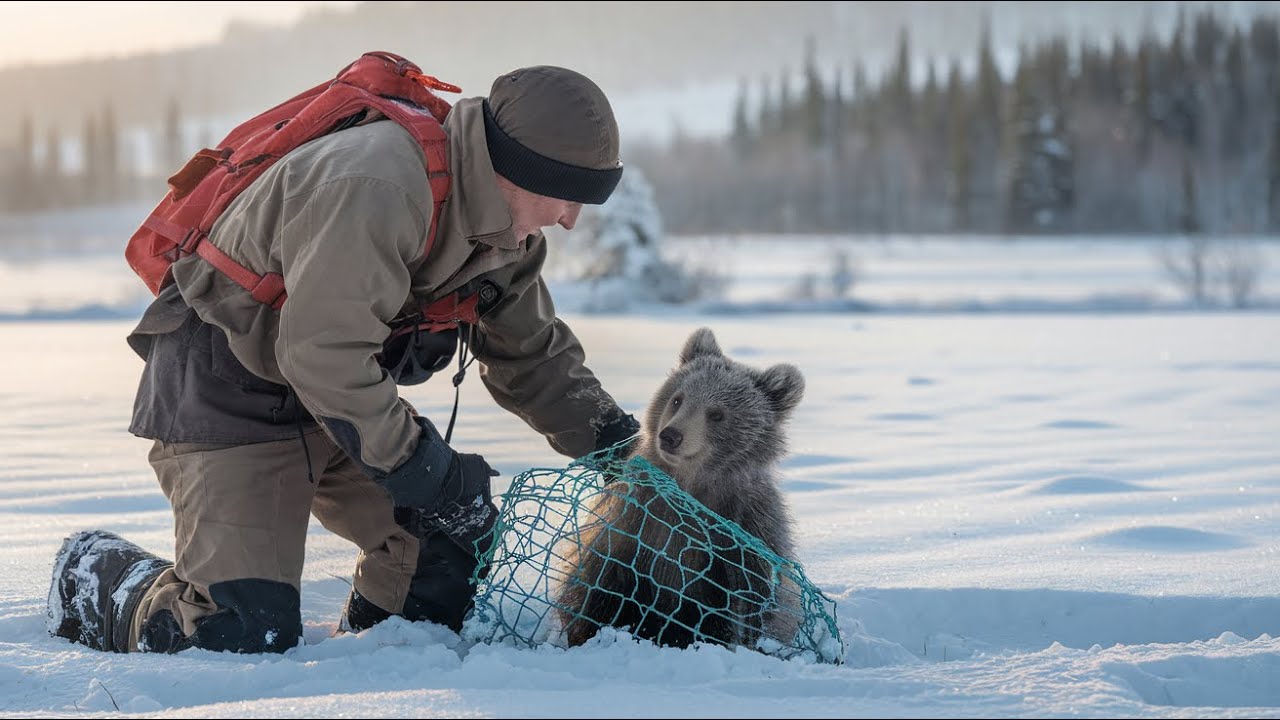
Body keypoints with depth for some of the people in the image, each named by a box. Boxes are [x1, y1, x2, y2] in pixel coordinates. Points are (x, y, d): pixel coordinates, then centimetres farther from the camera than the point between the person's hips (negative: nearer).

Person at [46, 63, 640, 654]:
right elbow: (321, 354, -36)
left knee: (456, 545, -1)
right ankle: (95, 580, 11)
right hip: (225, 396, -9)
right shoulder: (374, 189, -32)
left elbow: (534, 354, 10)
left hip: (343, 392, 9)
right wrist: (413, 463, -33)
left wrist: (610, 436, -3)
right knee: (244, 633, -16)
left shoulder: (508, 230, 0)